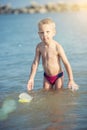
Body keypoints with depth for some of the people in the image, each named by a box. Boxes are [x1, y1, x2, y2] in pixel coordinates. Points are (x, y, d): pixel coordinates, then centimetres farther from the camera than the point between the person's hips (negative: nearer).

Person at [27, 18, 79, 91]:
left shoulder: (57, 47, -24)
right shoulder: (39, 46, -11)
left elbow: (66, 64, -19)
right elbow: (35, 63, -3)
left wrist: (71, 80, -17)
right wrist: (31, 79, -4)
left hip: (58, 76, -4)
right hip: (47, 77, 4)